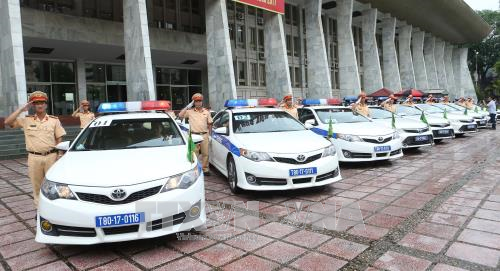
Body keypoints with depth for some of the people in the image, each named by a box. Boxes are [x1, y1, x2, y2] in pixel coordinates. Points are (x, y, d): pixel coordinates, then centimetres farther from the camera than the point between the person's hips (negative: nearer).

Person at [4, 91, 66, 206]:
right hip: (34, 158, 1)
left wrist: (59, 156, -3)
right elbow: (8, 122, -6)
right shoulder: (26, 120, 6)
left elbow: (59, 140, 4)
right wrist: (22, 109, -5)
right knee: (37, 186, 9)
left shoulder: (54, 120, 5)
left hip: (51, 156, -1)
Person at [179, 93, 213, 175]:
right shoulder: (190, 111, 5)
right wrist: (187, 107, -6)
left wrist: (209, 134, 6)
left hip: (204, 135, 2)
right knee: (194, 154, 1)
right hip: (194, 136, -2)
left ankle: (205, 169, 14)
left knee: (205, 153, 5)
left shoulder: (206, 112, 11)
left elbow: (209, 124, 13)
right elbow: (180, 115, -6)